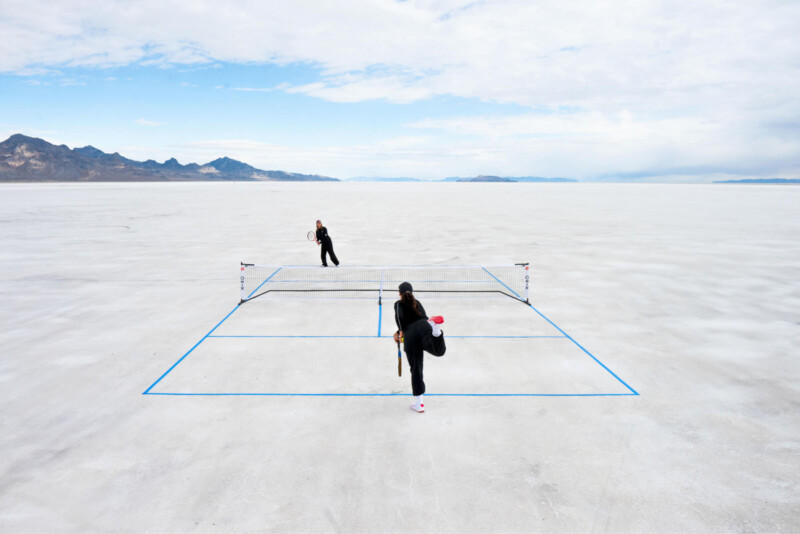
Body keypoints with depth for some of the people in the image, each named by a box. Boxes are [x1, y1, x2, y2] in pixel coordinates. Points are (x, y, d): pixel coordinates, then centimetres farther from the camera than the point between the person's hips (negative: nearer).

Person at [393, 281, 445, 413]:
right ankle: (435, 331, -54)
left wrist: (401, 331, 10)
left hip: (409, 335, -1)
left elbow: (399, 316, 0)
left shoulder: (399, 304, 21)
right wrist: (399, 332, 39)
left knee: (415, 369, 3)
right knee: (439, 351, -25)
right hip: (423, 327, 2)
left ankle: (419, 403, 7)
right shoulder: (417, 303, 33)